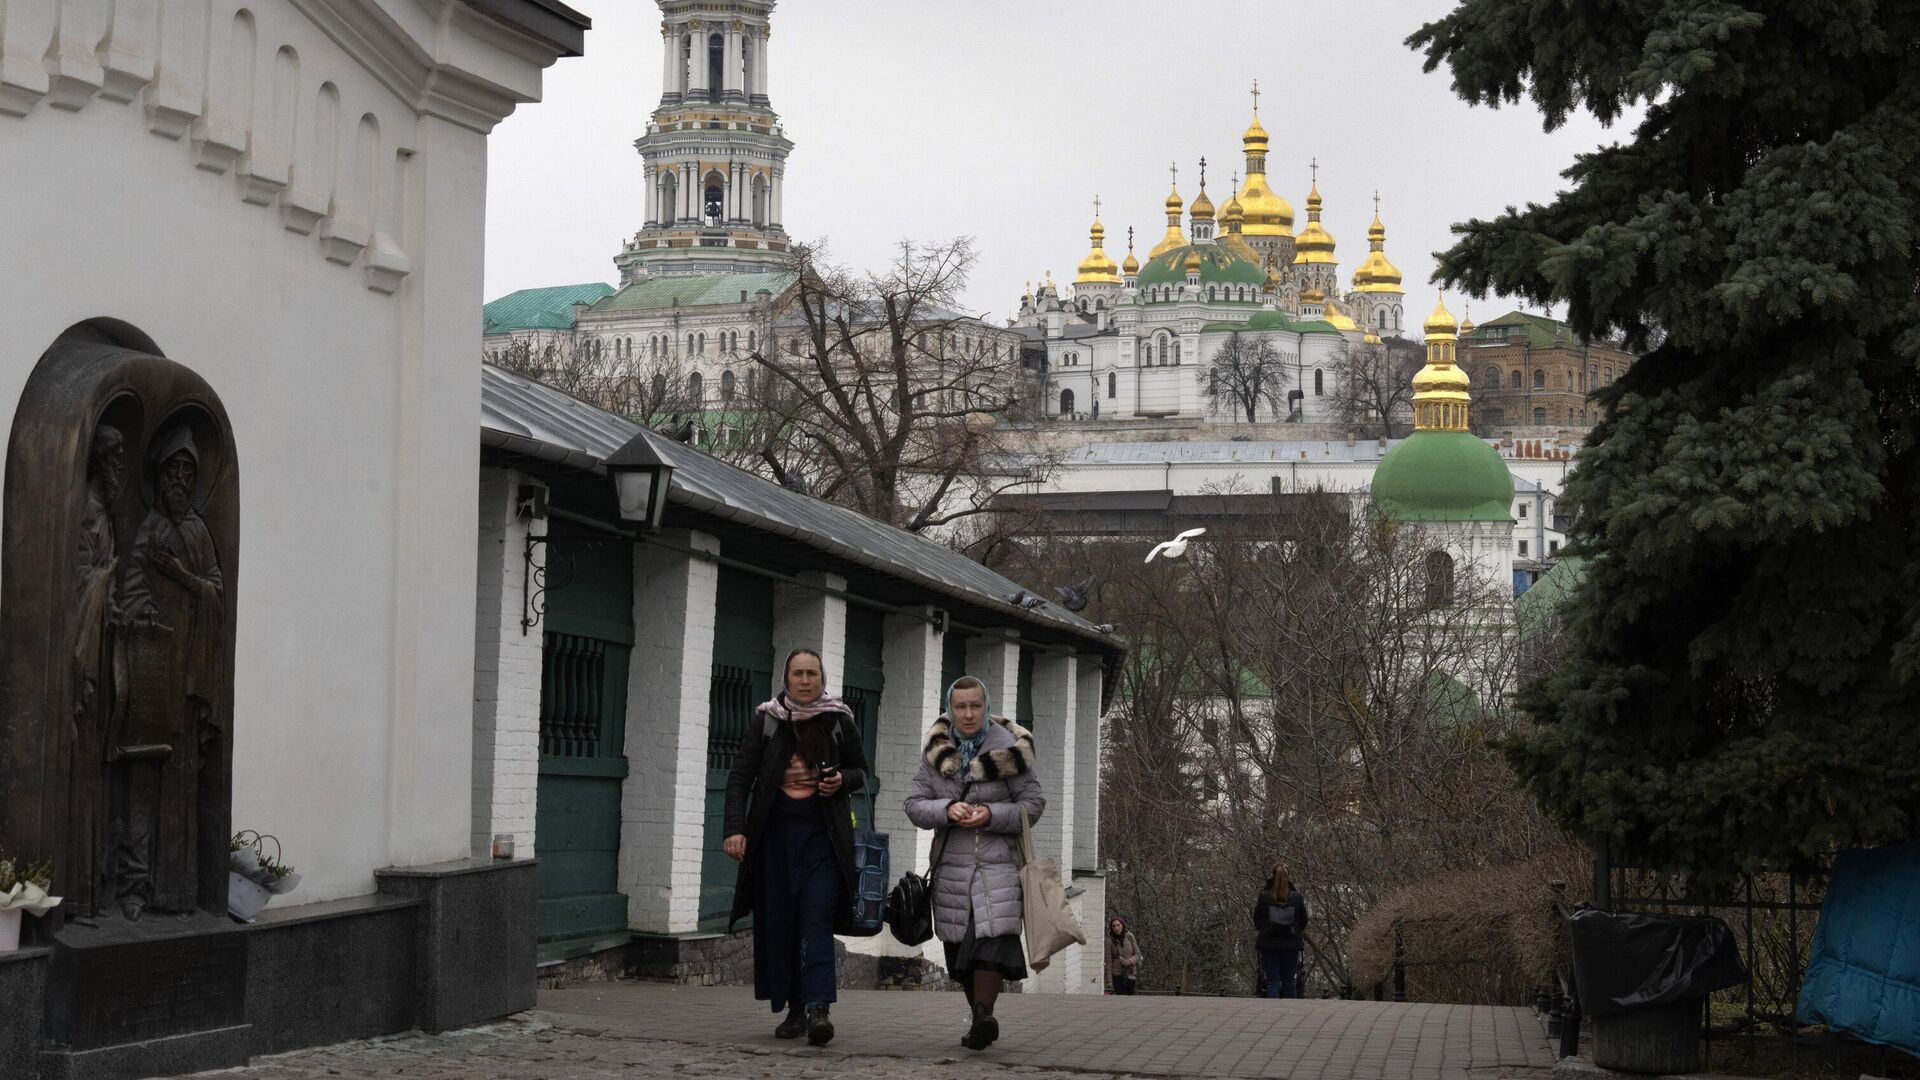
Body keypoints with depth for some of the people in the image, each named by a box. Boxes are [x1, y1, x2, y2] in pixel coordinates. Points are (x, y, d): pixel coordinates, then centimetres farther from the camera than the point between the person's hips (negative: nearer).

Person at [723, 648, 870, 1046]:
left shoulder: (840, 721, 6)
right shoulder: (766, 721, 4)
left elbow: (861, 771, 17)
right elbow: (740, 775, 1)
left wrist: (842, 780, -6)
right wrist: (735, 828, -10)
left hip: (822, 834, -1)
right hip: (775, 833, 2)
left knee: (817, 919, -13)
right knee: (778, 922, 1)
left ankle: (819, 1008, -21)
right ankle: (795, 1009, 9)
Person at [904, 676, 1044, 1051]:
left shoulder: (1008, 750, -2)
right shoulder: (936, 752, 6)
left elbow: (1033, 803, 0)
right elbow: (914, 804, 4)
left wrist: (992, 816, -16)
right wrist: (946, 809, -16)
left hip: (998, 861, -4)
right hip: (951, 862, 4)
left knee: (993, 934, -21)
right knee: (960, 945, 6)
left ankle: (983, 1015, -27)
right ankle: (980, 1019, 15)